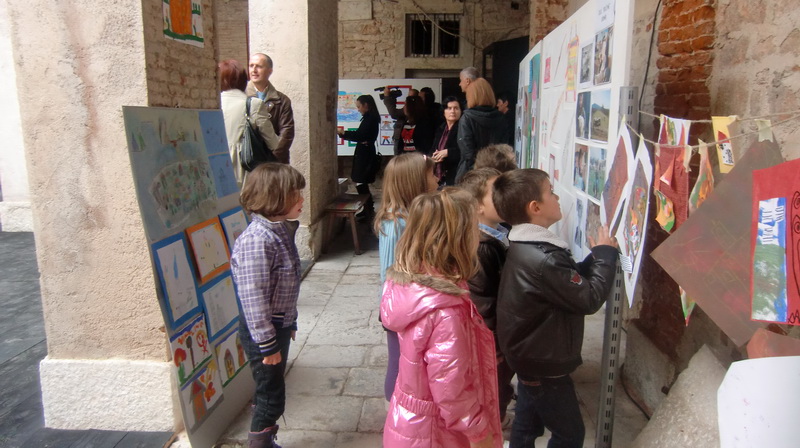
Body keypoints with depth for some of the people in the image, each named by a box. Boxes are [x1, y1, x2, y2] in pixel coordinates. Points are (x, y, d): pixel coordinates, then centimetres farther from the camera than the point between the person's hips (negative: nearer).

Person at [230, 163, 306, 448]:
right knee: (271, 397, 6)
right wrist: (267, 344, -20)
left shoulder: (279, 229, 4)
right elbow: (253, 297, -25)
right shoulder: (257, 239, -26)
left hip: (279, 325, 9)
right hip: (262, 329, -9)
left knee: (269, 393, 22)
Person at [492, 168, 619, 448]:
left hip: (530, 356, 9)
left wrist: (596, 256, -2)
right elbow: (590, 299, -24)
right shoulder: (542, 260, -32)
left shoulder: (525, 247, 0)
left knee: (527, 425, 22)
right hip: (544, 365, -9)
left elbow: (572, 279, 9)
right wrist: (605, 254, -12)